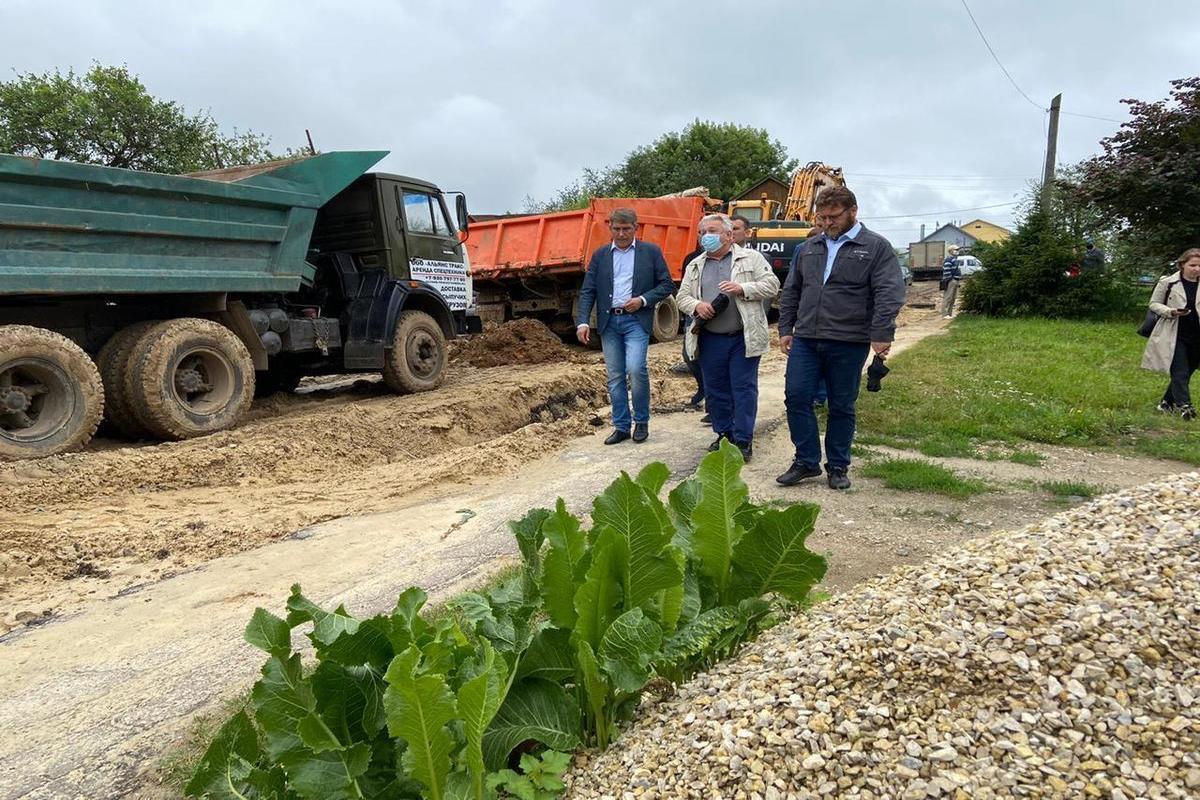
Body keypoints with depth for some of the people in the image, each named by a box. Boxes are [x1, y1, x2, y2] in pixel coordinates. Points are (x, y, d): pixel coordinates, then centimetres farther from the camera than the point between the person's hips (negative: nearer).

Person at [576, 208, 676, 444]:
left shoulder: (651, 252, 5)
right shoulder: (600, 255, 10)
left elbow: (667, 285, 4)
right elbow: (588, 291, 6)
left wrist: (643, 300, -11)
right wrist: (583, 322, -6)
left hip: (636, 320, -3)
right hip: (609, 321, 3)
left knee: (635, 368, -18)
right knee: (615, 376, 5)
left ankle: (641, 421, 2)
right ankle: (621, 427, 15)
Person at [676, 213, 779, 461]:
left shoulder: (751, 258, 3)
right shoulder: (695, 266, 14)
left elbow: (771, 285, -2)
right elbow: (682, 297, 14)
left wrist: (742, 288, -17)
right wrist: (696, 305, -8)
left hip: (743, 338, -4)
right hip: (710, 339, 4)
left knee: (744, 389, -1)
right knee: (715, 390, 10)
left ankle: (743, 440, 6)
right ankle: (724, 434, 25)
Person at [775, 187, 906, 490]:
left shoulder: (876, 247, -1)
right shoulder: (810, 247, 14)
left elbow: (889, 294, -10)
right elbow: (791, 291, 19)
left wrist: (881, 335, -19)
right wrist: (785, 328, 13)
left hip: (849, 343, -4)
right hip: (805, 340, 4)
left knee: (842, 407, 6)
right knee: (796, 398, -1)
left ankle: (838, 467, 20)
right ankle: (806, 461, 13)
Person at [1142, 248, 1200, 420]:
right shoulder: (1169, 283, -4)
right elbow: (1154, 303, 1)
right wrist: (1171, 312, -16)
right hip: (1175, 336, -4)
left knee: (1186, 373, 11)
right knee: (1180, 372, -9)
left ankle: (1167, 402, 25)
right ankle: (1185, 406, -12)